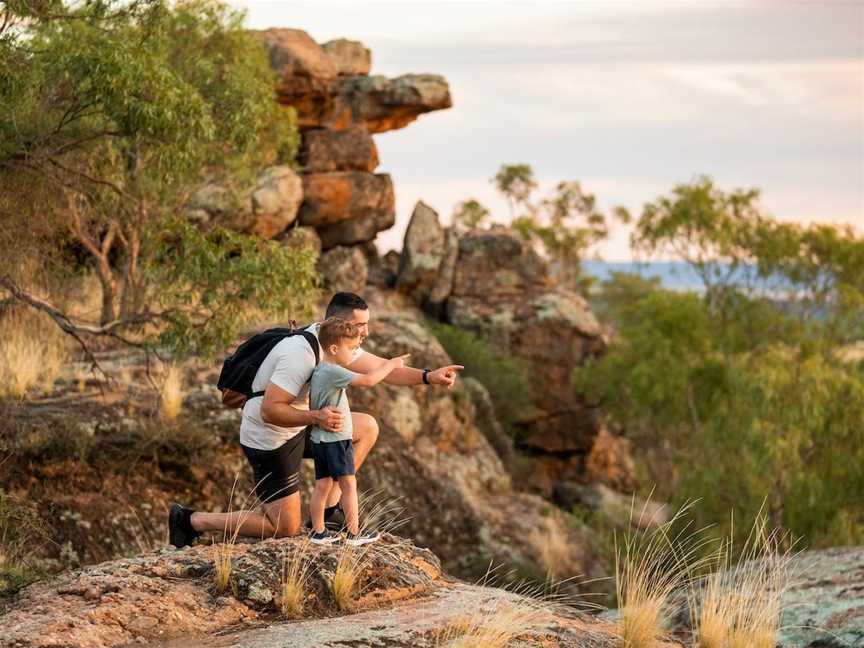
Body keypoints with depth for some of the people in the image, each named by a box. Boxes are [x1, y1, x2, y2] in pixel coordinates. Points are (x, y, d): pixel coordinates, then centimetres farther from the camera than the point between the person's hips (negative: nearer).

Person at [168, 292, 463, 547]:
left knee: (367, 427, 9)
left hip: (297, 426, 9)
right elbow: (269, 410, -31)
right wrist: (316, 417, -43)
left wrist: (428, 377, -10)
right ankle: (192, 520, 5)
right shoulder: (300, 354, -30)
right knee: (286, 528, -3)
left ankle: (327, 510, 11)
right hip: (269, 439, -9)